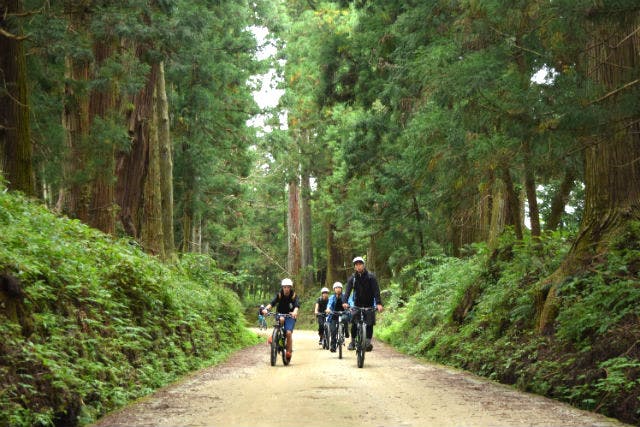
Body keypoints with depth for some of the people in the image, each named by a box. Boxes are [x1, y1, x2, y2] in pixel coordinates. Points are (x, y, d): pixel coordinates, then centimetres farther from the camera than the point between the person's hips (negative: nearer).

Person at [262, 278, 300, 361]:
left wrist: (295, 312, -52)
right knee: (281, 319, -35)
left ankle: (289, 351, -5)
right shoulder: (279, 295, -9)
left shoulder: (294, 296, -12)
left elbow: (297, 305, -29)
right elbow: (272, 302, -24)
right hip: (280, 314, 1)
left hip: (290, 316, -1)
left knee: (289, 333, -19)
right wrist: (266, 309, -45)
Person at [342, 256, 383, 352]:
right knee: (354, 323, -12)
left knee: (369, 324, -10)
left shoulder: (370, 276, -9)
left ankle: (368, 342, -5)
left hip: (369, 305, -1)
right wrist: (345, 302, -35)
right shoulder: (352, 278, -3)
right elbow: (348, 291, -15)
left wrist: (379, 303, -32)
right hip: (357, 304, 1)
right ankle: (353, 342, 0)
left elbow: (376, 290, -18)